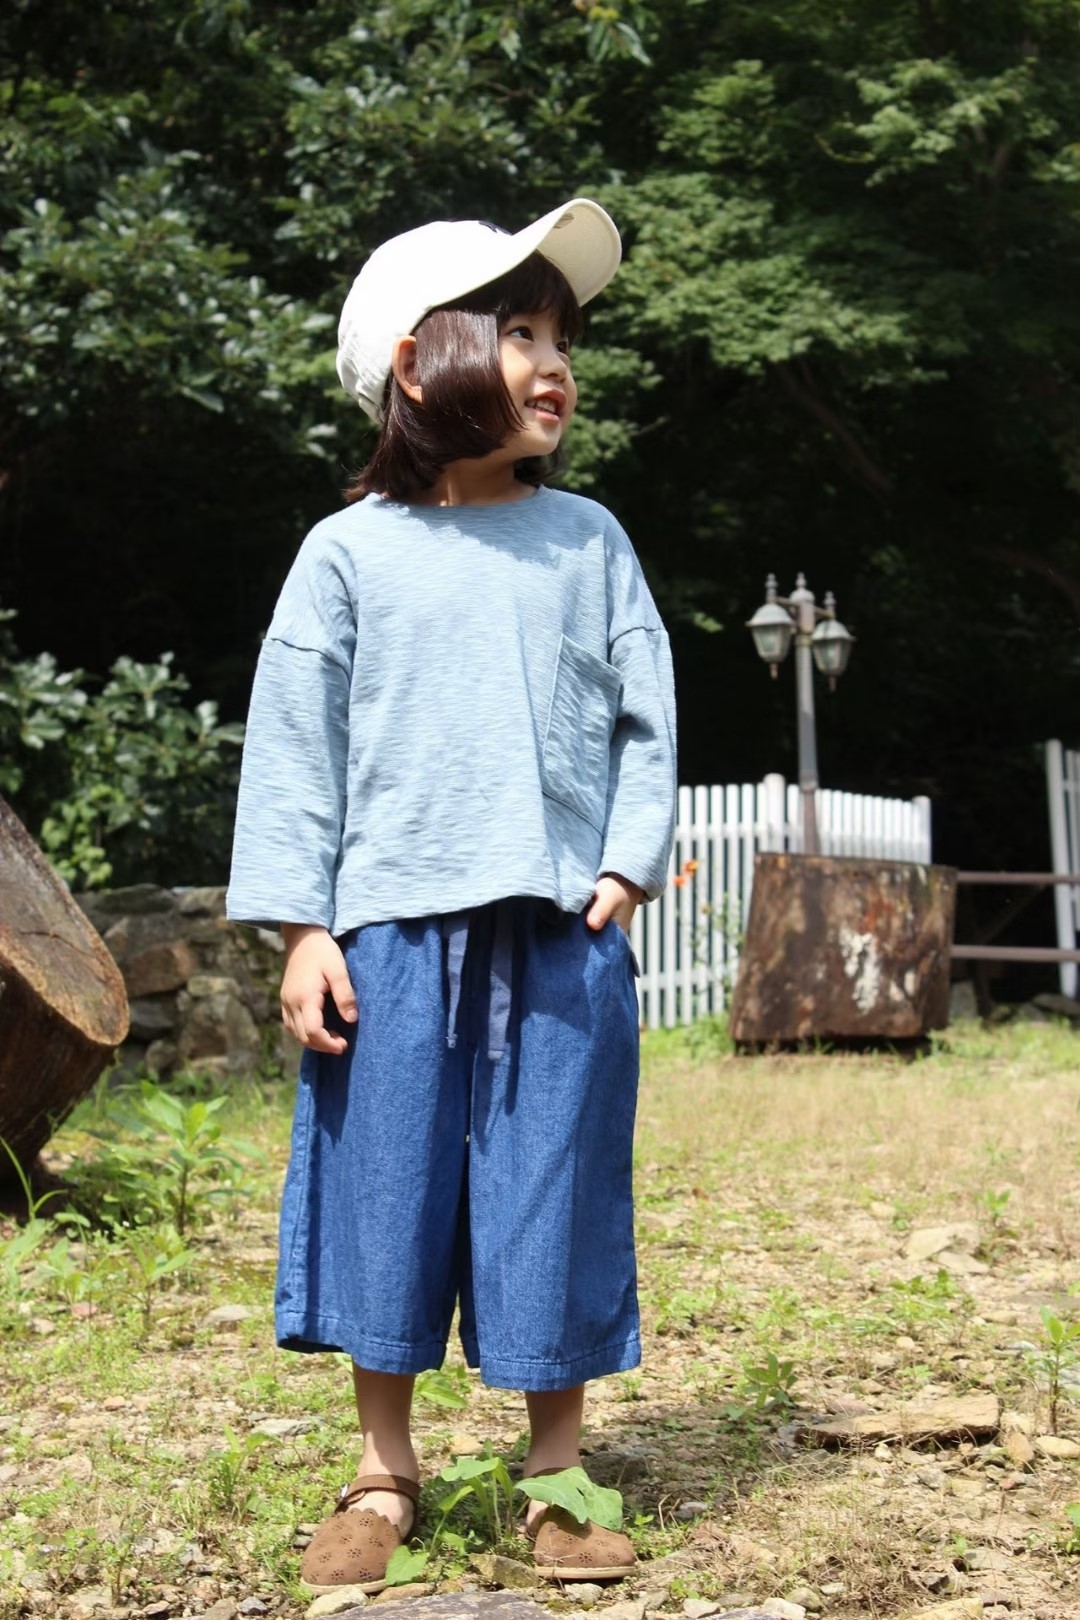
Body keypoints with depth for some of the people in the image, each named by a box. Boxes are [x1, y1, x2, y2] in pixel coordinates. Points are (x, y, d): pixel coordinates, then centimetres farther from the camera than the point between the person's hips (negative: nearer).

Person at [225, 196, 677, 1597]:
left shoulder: (589, 541, 8)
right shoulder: (350, 553, 2)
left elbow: (646, 718, 9)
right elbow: (294, 745, 1)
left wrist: (629, 864, -3)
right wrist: (301, 929, -4)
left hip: (564, 934, 1)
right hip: (395, 930, -1)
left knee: (556, 1190, 5)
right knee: (390, 1188, 4)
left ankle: (559, 1476, 19)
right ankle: (385, 1473, 20)